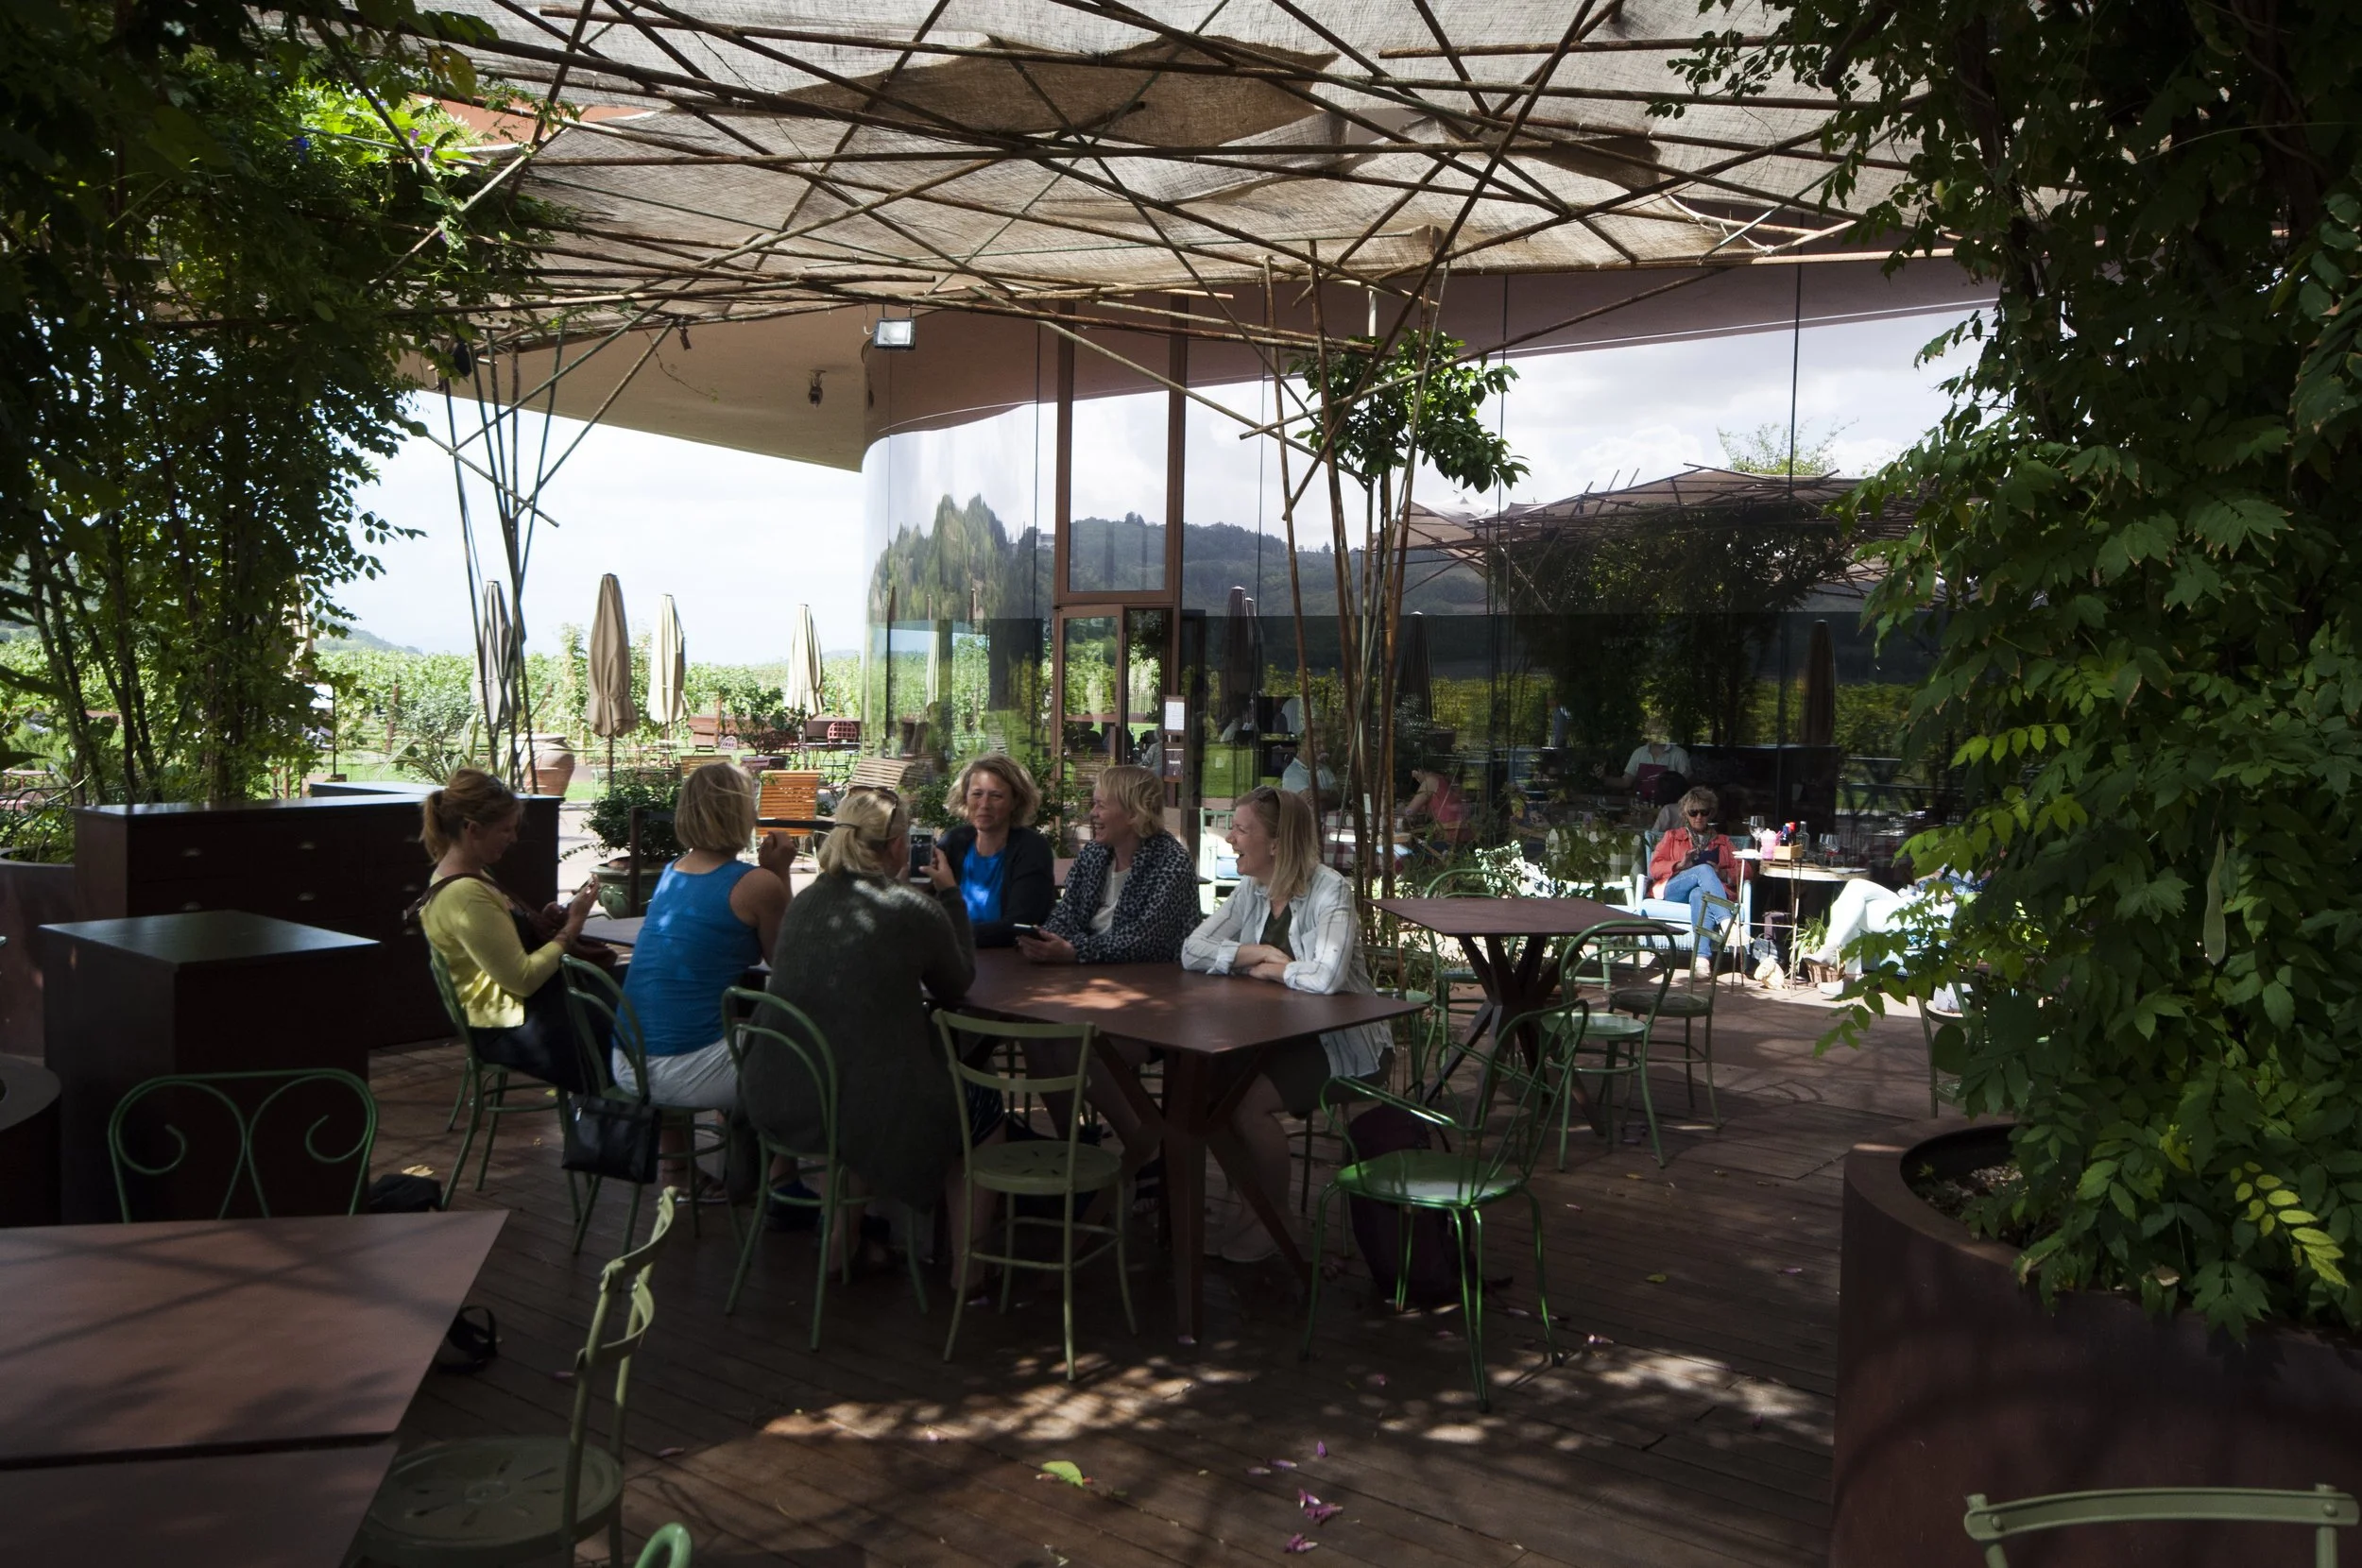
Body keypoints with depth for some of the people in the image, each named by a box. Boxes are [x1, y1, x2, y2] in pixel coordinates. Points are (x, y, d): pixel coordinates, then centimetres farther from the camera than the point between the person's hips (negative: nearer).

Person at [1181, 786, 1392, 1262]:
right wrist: (1258, 952, -17)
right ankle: (1252, 1207, 4)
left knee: (1249, 1101, -26)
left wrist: (1269, 968, -17)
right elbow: (1192, 952, -4)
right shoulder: (1251, 891, 3)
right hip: (1284, 1037, 7)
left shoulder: (1330, 892, -19)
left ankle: (1271, 1222, -1)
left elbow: (1326, 976, -35)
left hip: (1343, 1045, -7)